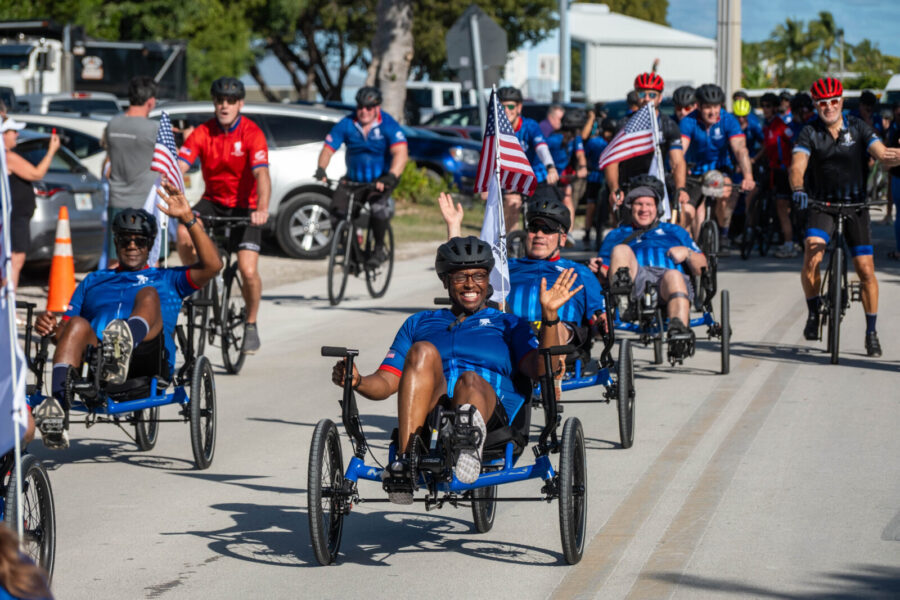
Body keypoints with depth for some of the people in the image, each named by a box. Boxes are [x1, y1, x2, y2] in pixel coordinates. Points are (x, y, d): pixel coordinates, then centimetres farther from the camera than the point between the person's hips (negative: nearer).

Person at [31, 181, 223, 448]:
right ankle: (55, 406, -57)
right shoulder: (93, 281, 39)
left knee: (148, 294, -26)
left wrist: (188, 218, 7)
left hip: (147, 361, -2)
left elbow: (212, 266, 15)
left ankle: (126, 344, -63)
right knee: (77, 325, -31)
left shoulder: (166, 279, 32)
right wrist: (49, 326, 2)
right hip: (96, 361, 2)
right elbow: (66, 325, 27)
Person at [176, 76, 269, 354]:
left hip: (245, 206, -3)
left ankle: (251, 324, 10)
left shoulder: (252, 133, -17)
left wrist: (262, 209, -45)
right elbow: (179, 167, -17)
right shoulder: (203, 133, -8)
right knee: (184, 232, -28)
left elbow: (262, 174, -29)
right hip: (213, 200, 3)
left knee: (248, 271, -15)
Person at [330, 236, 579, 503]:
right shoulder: (419, 323, 32)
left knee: (471, 380, -36)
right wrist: (357, 381, -1)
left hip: (491, 409, -2)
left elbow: (541, 371, 7)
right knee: (423, 352, -27)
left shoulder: (508, 324, 27)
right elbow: (386, 383, 22)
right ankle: (405, 461, -44)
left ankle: (471, 430, -75)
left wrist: (549, 315, -7)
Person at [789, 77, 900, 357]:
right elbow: (798, 165, -18)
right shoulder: (810, 133, -4)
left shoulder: (858, 128, -2)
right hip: (822, 204, -1)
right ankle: (814, 312, -1)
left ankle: (871, 331, 10)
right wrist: (798, 189, -39)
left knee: (865, 269, -5)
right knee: (811, 257, -24)